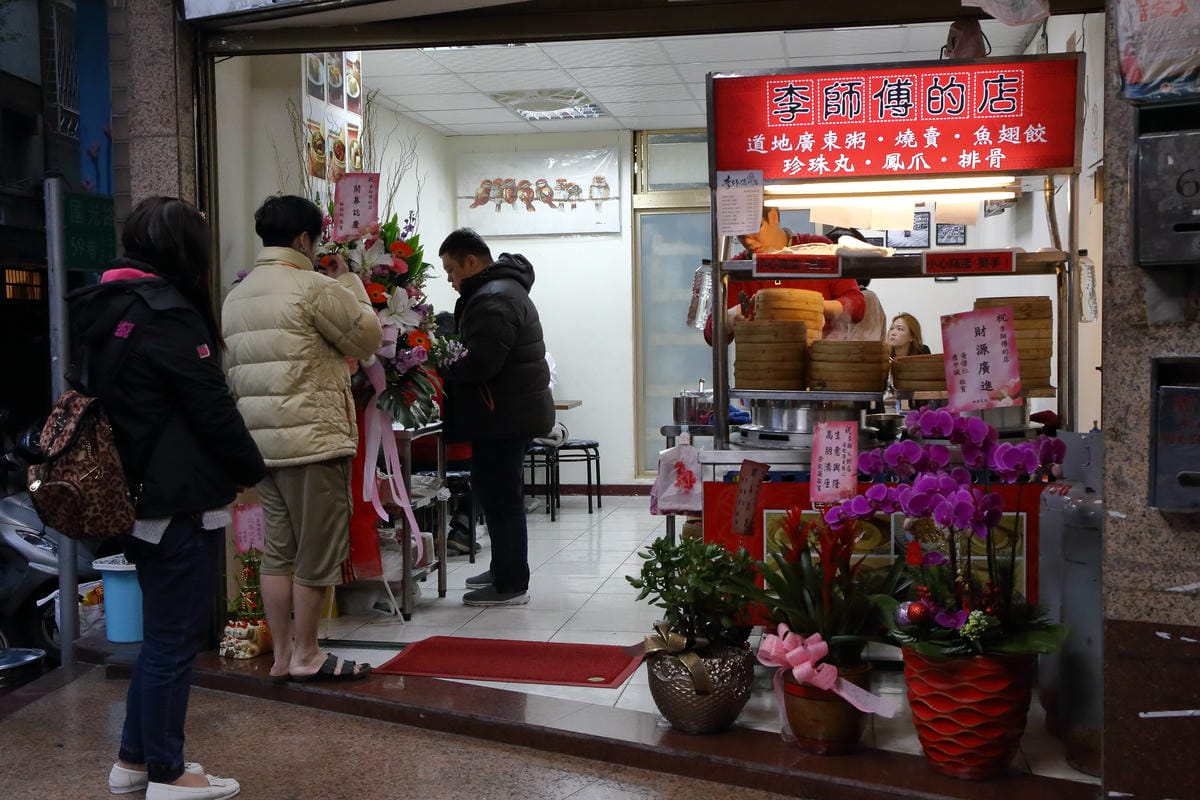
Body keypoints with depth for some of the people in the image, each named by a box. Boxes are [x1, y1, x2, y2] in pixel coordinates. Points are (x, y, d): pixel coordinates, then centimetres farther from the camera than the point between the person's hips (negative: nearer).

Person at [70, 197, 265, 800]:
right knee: (175, 637, 3)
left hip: (136, 496, 9)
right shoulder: (168, 312, -18)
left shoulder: (102, 309, 10)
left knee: (160, 631, 20)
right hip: (181, 501, -9)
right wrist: (253, 471, -2)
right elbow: (212, 409, -17)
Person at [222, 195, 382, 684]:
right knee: (318, 552, 2)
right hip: (312, 439, -8)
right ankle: (306, 657, 10)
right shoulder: (313, 287, -11)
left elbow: (237, 368, 18)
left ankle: (282, 656, 18)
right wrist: (349, 283, 11)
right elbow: (367, 337, -2)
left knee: (278, 550, 12)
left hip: (261, 440, 8)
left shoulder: (236, 296, 15)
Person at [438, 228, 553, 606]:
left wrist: (441, 373, -10)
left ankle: (511, 585, 3)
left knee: (500, 497, -4)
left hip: (504, 414, -11)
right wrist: (451, 367, 5)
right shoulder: (503, 288, 19)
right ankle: (504, 571, 28)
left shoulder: (493, 299, -17)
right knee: (501, 494, 17)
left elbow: (480, 364, -26)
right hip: (512, 409, 11)